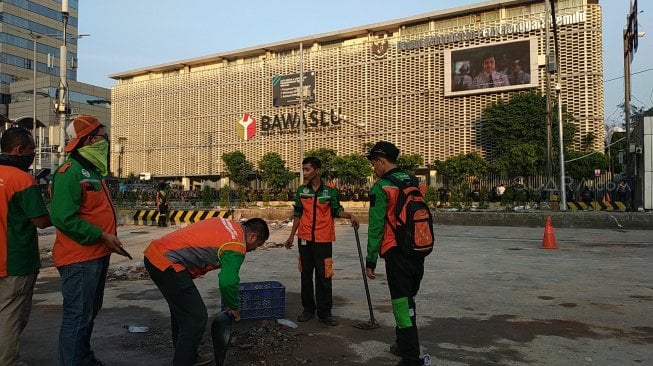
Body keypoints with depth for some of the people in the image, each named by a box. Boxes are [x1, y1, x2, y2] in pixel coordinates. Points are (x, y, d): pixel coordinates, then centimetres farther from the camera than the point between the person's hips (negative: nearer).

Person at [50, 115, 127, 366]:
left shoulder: (93, 170, 15)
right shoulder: (70, 172, -18)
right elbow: (63, 218, -26)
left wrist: (108, 238, 15)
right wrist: (101, 236, -22)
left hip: (97, 255, 11)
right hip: (79, 258, -10)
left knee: (90, 312, 21)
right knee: (77, 316, -3)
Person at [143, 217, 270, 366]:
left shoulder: (230, 225, 14)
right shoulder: (236, 246, -12)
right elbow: (228, 282, -18)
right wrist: (234, 308, 1)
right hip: (166, 263, -10)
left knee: (181, 310, 23)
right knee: (196, 316, -3)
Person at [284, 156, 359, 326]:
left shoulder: (330, 190, -2)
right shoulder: (301, 191, 5)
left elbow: (337, 210, 4)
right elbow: (298, 214, 11)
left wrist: (350, 215, -16)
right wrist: (291, 236, 10)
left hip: (324, 239, -3)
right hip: (305, 239, 3)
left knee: (324, 277, 0)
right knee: (306, 275, 11)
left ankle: (324, 312, 9)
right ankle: (308, 309, 23)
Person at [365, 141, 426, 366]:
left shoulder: (381, 188, -10)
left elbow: (376, 228, -12)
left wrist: (370, 260, -6)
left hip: (397, 254, -7)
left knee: (403, 305, -1)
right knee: (409, 301, 20)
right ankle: (404, 345, 35)